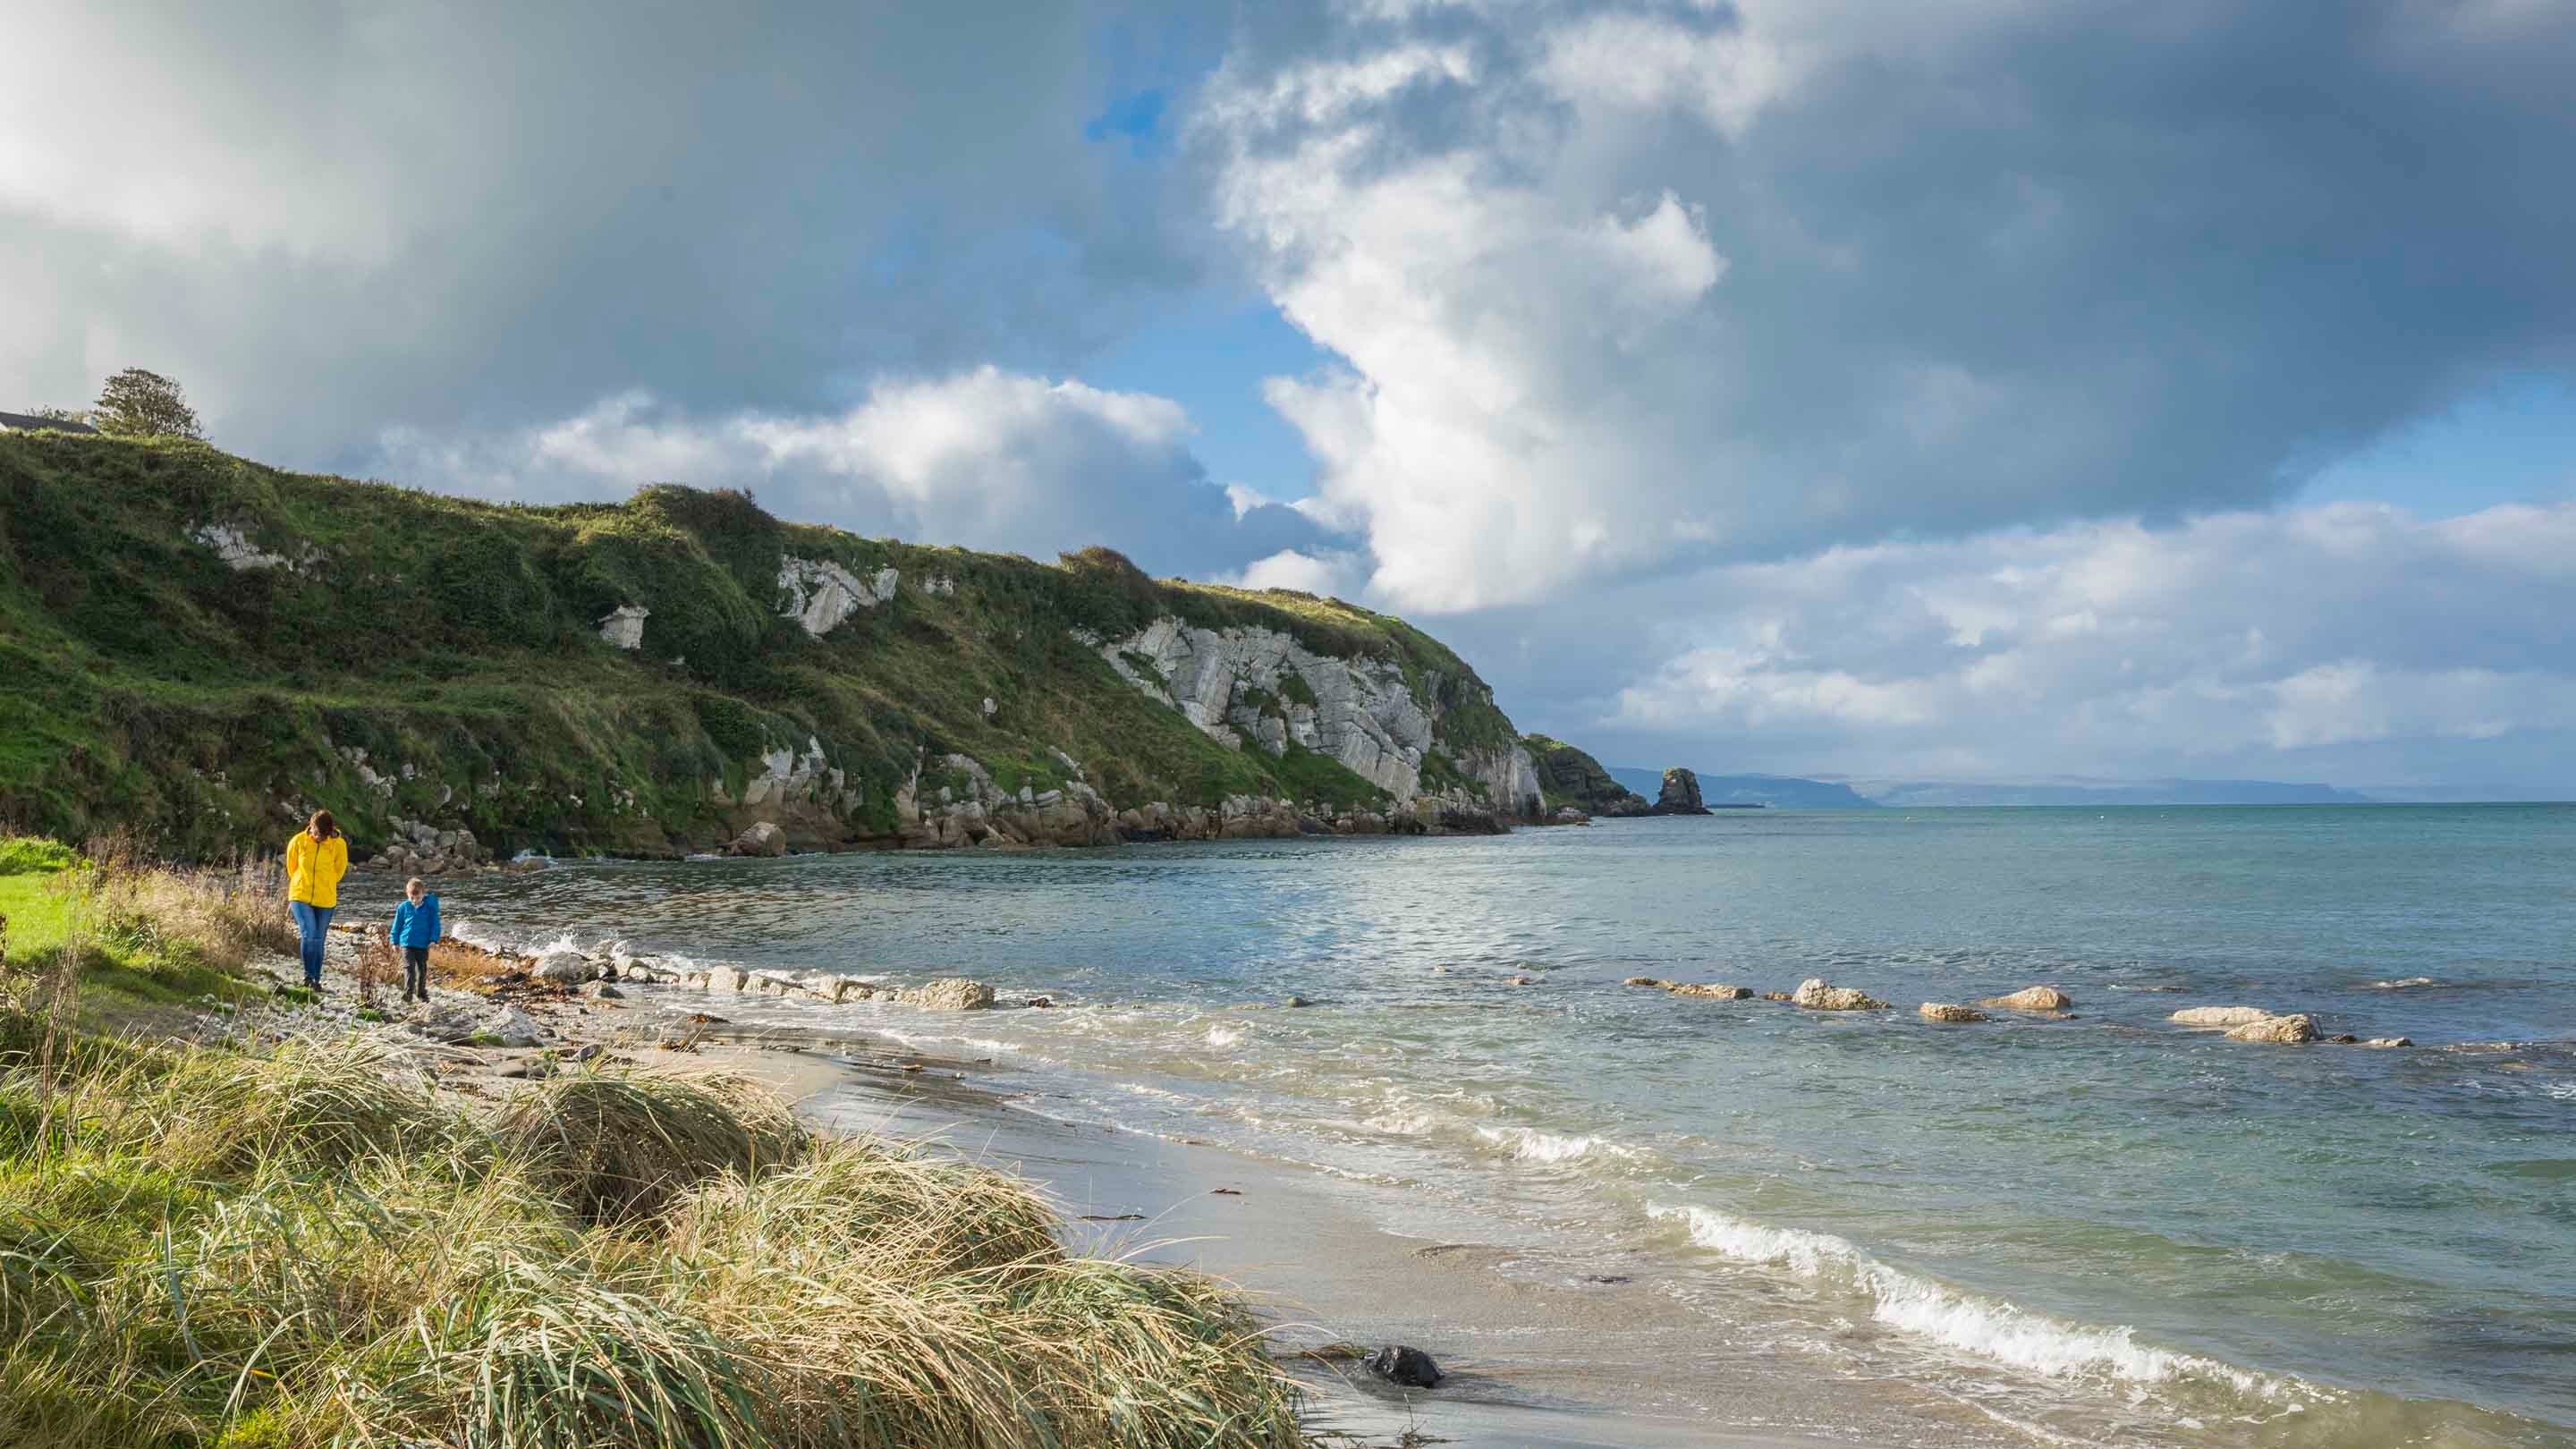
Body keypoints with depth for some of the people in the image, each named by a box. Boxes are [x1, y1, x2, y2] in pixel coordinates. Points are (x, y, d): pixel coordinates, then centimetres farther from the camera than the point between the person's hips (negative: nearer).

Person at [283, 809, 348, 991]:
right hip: (301, 896, -1)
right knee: (309, 935, -17)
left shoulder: (339, 844, -8)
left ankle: (316, 979, 18)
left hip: (325, 901, 1)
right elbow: (291, 867, 10)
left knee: (318, 941, 7)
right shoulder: (298, 841, -8)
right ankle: (308, 975, -5)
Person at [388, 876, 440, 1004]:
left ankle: (421, 993, 24)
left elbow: (435, 924, 0)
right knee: (409, 968, -10)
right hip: (407, 943, -1)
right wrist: (395, 940, 9)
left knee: (422, 969, 12)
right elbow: (397, 924, 7)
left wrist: (434, 939, -7)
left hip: (423, 945, 1)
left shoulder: (430, 907, -4)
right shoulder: (403, 907, -2)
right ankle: (408, 993, -15)